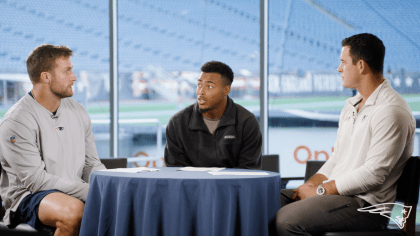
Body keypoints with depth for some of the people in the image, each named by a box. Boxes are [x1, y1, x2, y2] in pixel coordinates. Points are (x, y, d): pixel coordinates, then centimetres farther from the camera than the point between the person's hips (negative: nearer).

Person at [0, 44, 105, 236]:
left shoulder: (78, 112, 11)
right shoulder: (16, 122, -12)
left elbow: (91, 164, 15)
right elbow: (34, 179, -18)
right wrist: (88, 192, -22)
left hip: (75, 194, 6)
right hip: (28, 197, -6)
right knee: (73, 210, -37)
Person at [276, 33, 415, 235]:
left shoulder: (391, 111, -15)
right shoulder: (352, 105, 19)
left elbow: (373, 174, -21)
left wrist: (321, 190, -15)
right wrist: (312, 183, 1)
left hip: (366, 204, -10)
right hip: (338, 193, 10)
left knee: (287, 219, -27)